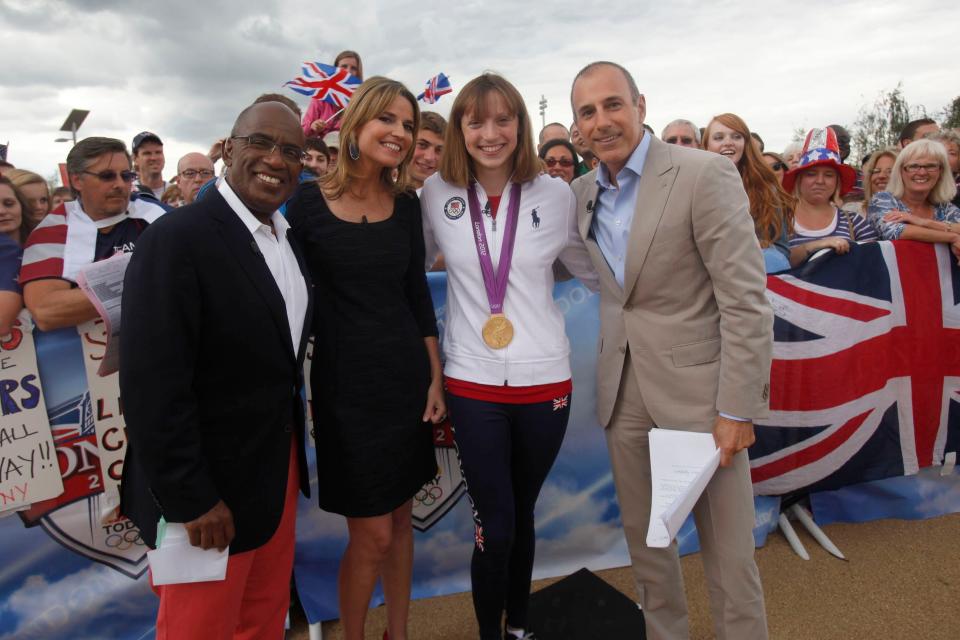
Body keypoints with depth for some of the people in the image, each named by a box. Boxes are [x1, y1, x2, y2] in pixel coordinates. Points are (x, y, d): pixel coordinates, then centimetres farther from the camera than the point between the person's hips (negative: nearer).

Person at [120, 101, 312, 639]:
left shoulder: (289, 239, 7)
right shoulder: (177, 238, -19)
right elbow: (153, 387, -22)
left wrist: (293, 453, 10)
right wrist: (190, 499, -20)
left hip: (279, 469, 7)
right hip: (209, 485, -7)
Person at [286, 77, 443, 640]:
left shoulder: (407, 204, 4)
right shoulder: (308, 202, -9)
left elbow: (417, 294, 8)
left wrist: (435, 379, 7)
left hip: (407, 377, 4)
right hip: (346, 385, -4)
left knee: (401, 518, 16)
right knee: (373, 534, 4)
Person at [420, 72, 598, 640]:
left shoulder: (555, 194, -3)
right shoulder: (437, 194, -2)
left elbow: (594, 271, 8)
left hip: (544, 380, 1)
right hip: (472, 384, -1)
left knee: (523, 516, 17)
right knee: (495, 527, 3)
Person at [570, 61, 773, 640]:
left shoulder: (706, 174, -11)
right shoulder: (583, 192, 7)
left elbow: (746, 301, -14)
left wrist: (737, 410, -15)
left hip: (697, 388, -5)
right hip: (624, 391, 6)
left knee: (729, 554, 5)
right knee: (645, 540, 18)